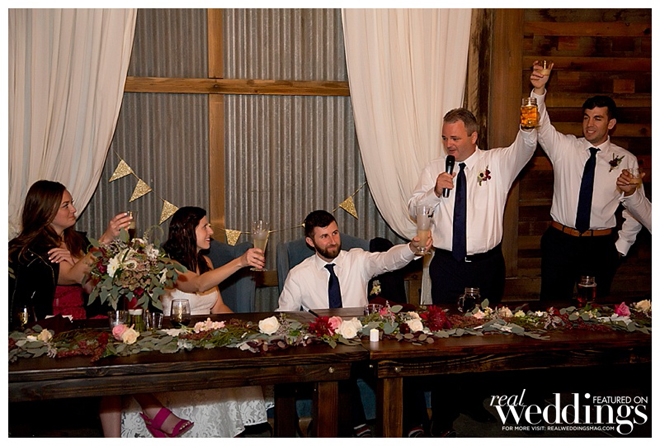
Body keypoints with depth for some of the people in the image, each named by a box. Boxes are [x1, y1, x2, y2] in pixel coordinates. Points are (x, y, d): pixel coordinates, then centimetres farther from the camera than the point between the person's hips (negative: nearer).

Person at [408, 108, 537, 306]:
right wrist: (435, 191, -14)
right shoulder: (433, 169, 6)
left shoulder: (497, 161, 2)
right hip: (446, 265, 1)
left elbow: (524, 147, -16)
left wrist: (528, 128, -37)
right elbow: (413, 210, 3)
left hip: (488, 266, -1)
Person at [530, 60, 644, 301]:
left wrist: (621, 247, 2)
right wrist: (539, 90, -32)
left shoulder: (626, 160, 1)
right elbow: (541, 124, -15)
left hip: (601, 245, 0)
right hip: (560, 240, 0)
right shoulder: (565, 147, 1)